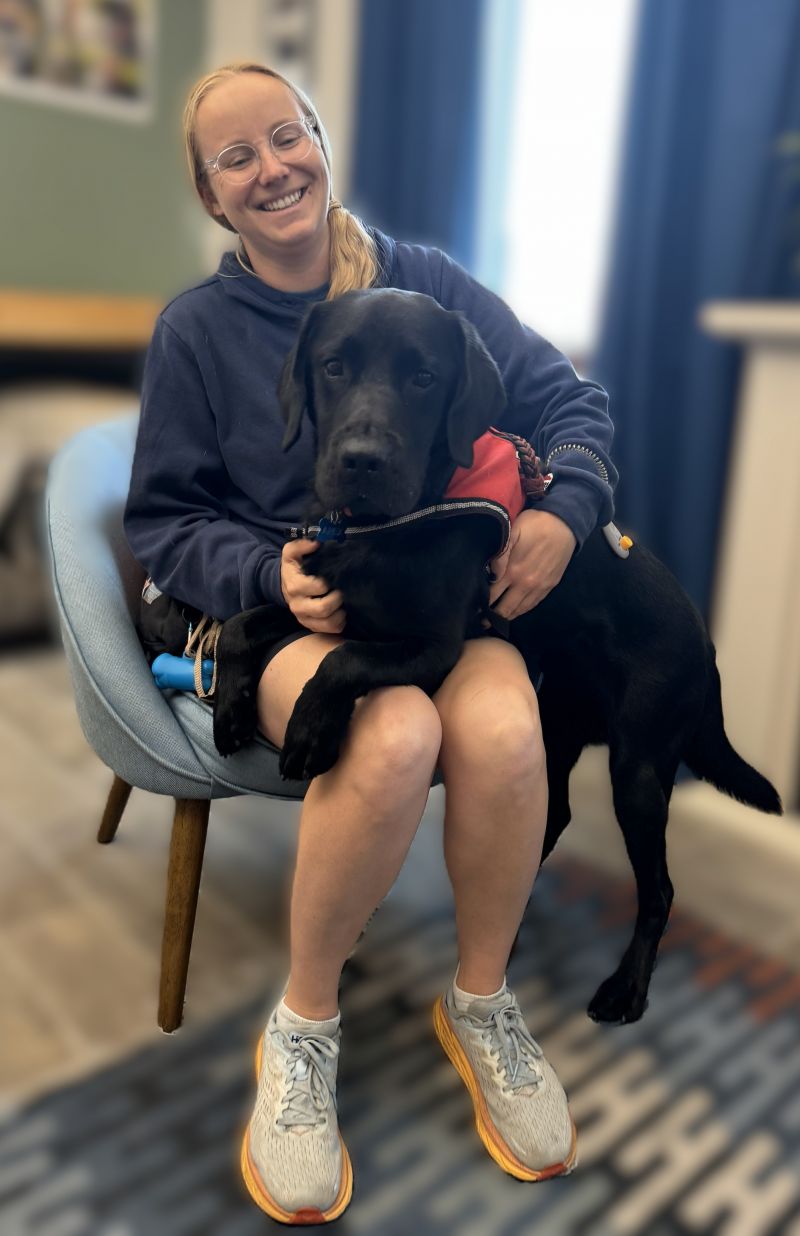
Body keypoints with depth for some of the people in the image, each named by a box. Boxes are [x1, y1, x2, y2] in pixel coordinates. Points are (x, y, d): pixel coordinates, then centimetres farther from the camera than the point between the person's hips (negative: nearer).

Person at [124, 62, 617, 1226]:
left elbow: (571, 400, 8)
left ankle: (482, 1006, -1)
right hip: (287, 615, -1)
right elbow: (163, 524, 3)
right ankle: (303, 1027, -6)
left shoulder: (427, 280, 7)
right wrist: (272, 575, -16)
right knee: (395, 741, -34)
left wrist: (563, 512, -13)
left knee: (503, 733, -31)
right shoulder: (195, 329, 5)